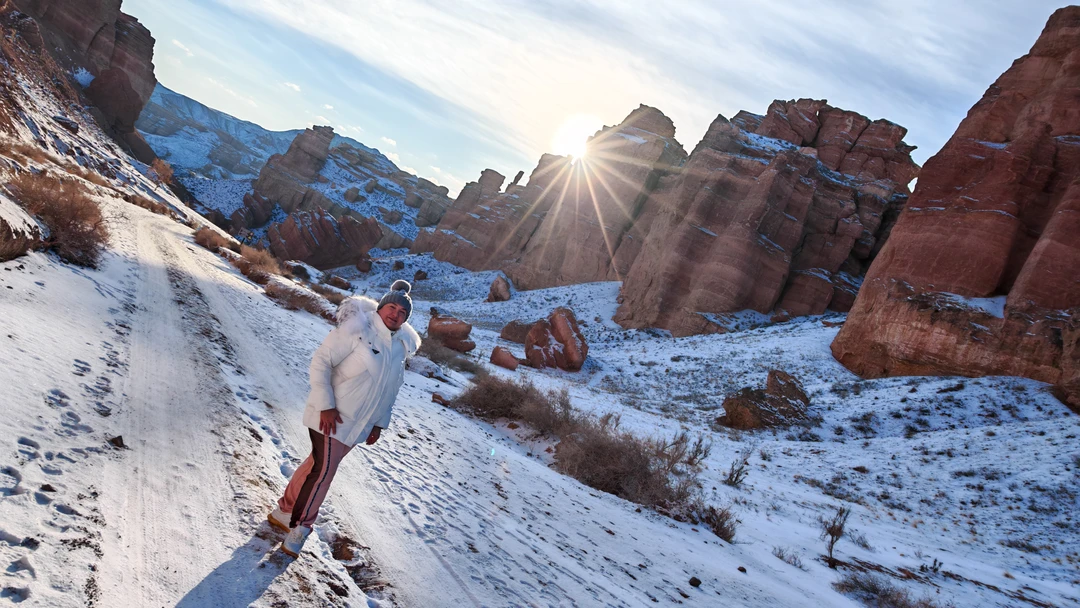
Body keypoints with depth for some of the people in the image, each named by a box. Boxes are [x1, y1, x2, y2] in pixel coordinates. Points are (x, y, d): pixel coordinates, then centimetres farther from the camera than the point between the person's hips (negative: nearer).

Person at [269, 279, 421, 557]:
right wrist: (326, 405, -23)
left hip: (357, 424, 7)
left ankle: (284, 512, 32)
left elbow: (390, 389, 15)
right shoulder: (356, 328, -16)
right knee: (323, 470, -5)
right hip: (331, 416, -7)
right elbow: (321, 361, -18)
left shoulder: (401, 346, 5)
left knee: (318, 465, 16)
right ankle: (299, 525, 13)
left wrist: (379, 422, 12)